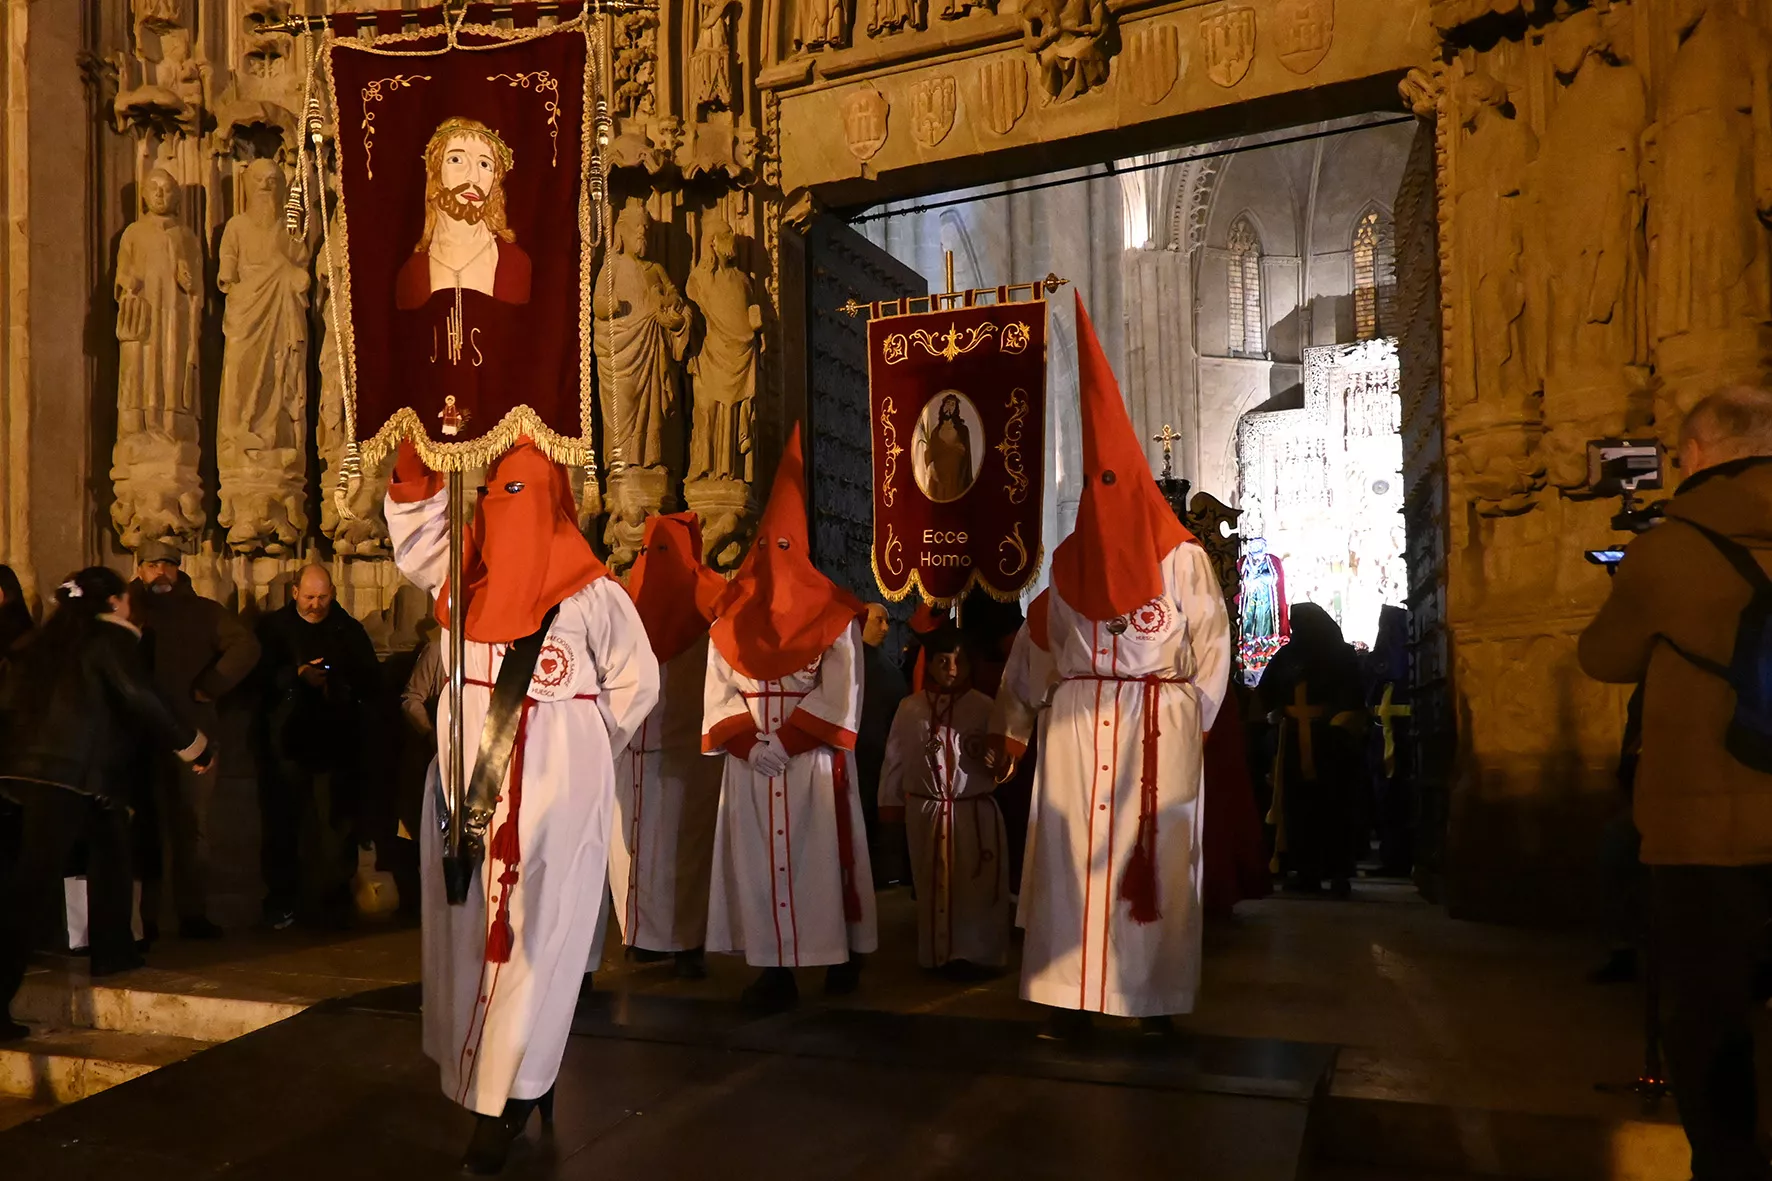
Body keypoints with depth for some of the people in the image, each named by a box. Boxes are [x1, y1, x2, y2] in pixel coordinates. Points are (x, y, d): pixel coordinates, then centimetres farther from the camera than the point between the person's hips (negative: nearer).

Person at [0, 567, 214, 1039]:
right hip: (70, 771, -8)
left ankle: (113, 952, 27)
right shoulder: (111, 637, -2)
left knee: (108, 849, 22)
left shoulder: (49, 638, 19)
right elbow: (142, 701, -9)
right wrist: (197, 747, -1)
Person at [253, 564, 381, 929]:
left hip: (336, 743, 0)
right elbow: (258, 675, -3)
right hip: (285, 743, 0)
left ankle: (333, 902, 7)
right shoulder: (272, 626, 8)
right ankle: (280, 903, 15)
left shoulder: (349, 630, 11)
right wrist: (298, 675, -15)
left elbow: (371, 680, 7)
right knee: (282, 821, 4)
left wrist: (336, 687, -10)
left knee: (336, 824, -1)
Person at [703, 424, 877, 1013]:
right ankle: (775, 968, 7)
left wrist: (787, 741, -14)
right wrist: (748, 742, -10)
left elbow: (841, 691, -8)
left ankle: (840, 956, 13)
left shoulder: (831, 614, -2)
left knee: (819, 854, 0)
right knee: (758, 856, 2)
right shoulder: (731, 616, 10)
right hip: (748, 761, 4)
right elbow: (719, 689, 5)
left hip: (813, 758, -3)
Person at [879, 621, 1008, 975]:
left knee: (976, 885, 0)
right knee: (933, 885, 10)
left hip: (975, 809, -1)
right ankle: (938, 953, 21)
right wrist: (890, 801, 8)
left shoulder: (983, 706, -2)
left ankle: (973, 953, 11)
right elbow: (896, 757, 7)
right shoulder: (910, 707, 3)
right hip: (925, 809, 2)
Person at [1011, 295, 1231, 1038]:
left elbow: (1214, 641, 1)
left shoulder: (1182, 556, 1)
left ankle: (1156, 998, 10)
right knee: (1072, 856, 0)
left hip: (1160, 725, -2)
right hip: (1076, 723, 2)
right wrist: (1038, 703, 1)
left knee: (1154, 857, 1)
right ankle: (1070, 995, 6)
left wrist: (1194, 719, -2)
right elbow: (1038, 642, 9)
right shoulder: (1061, 558, 8)